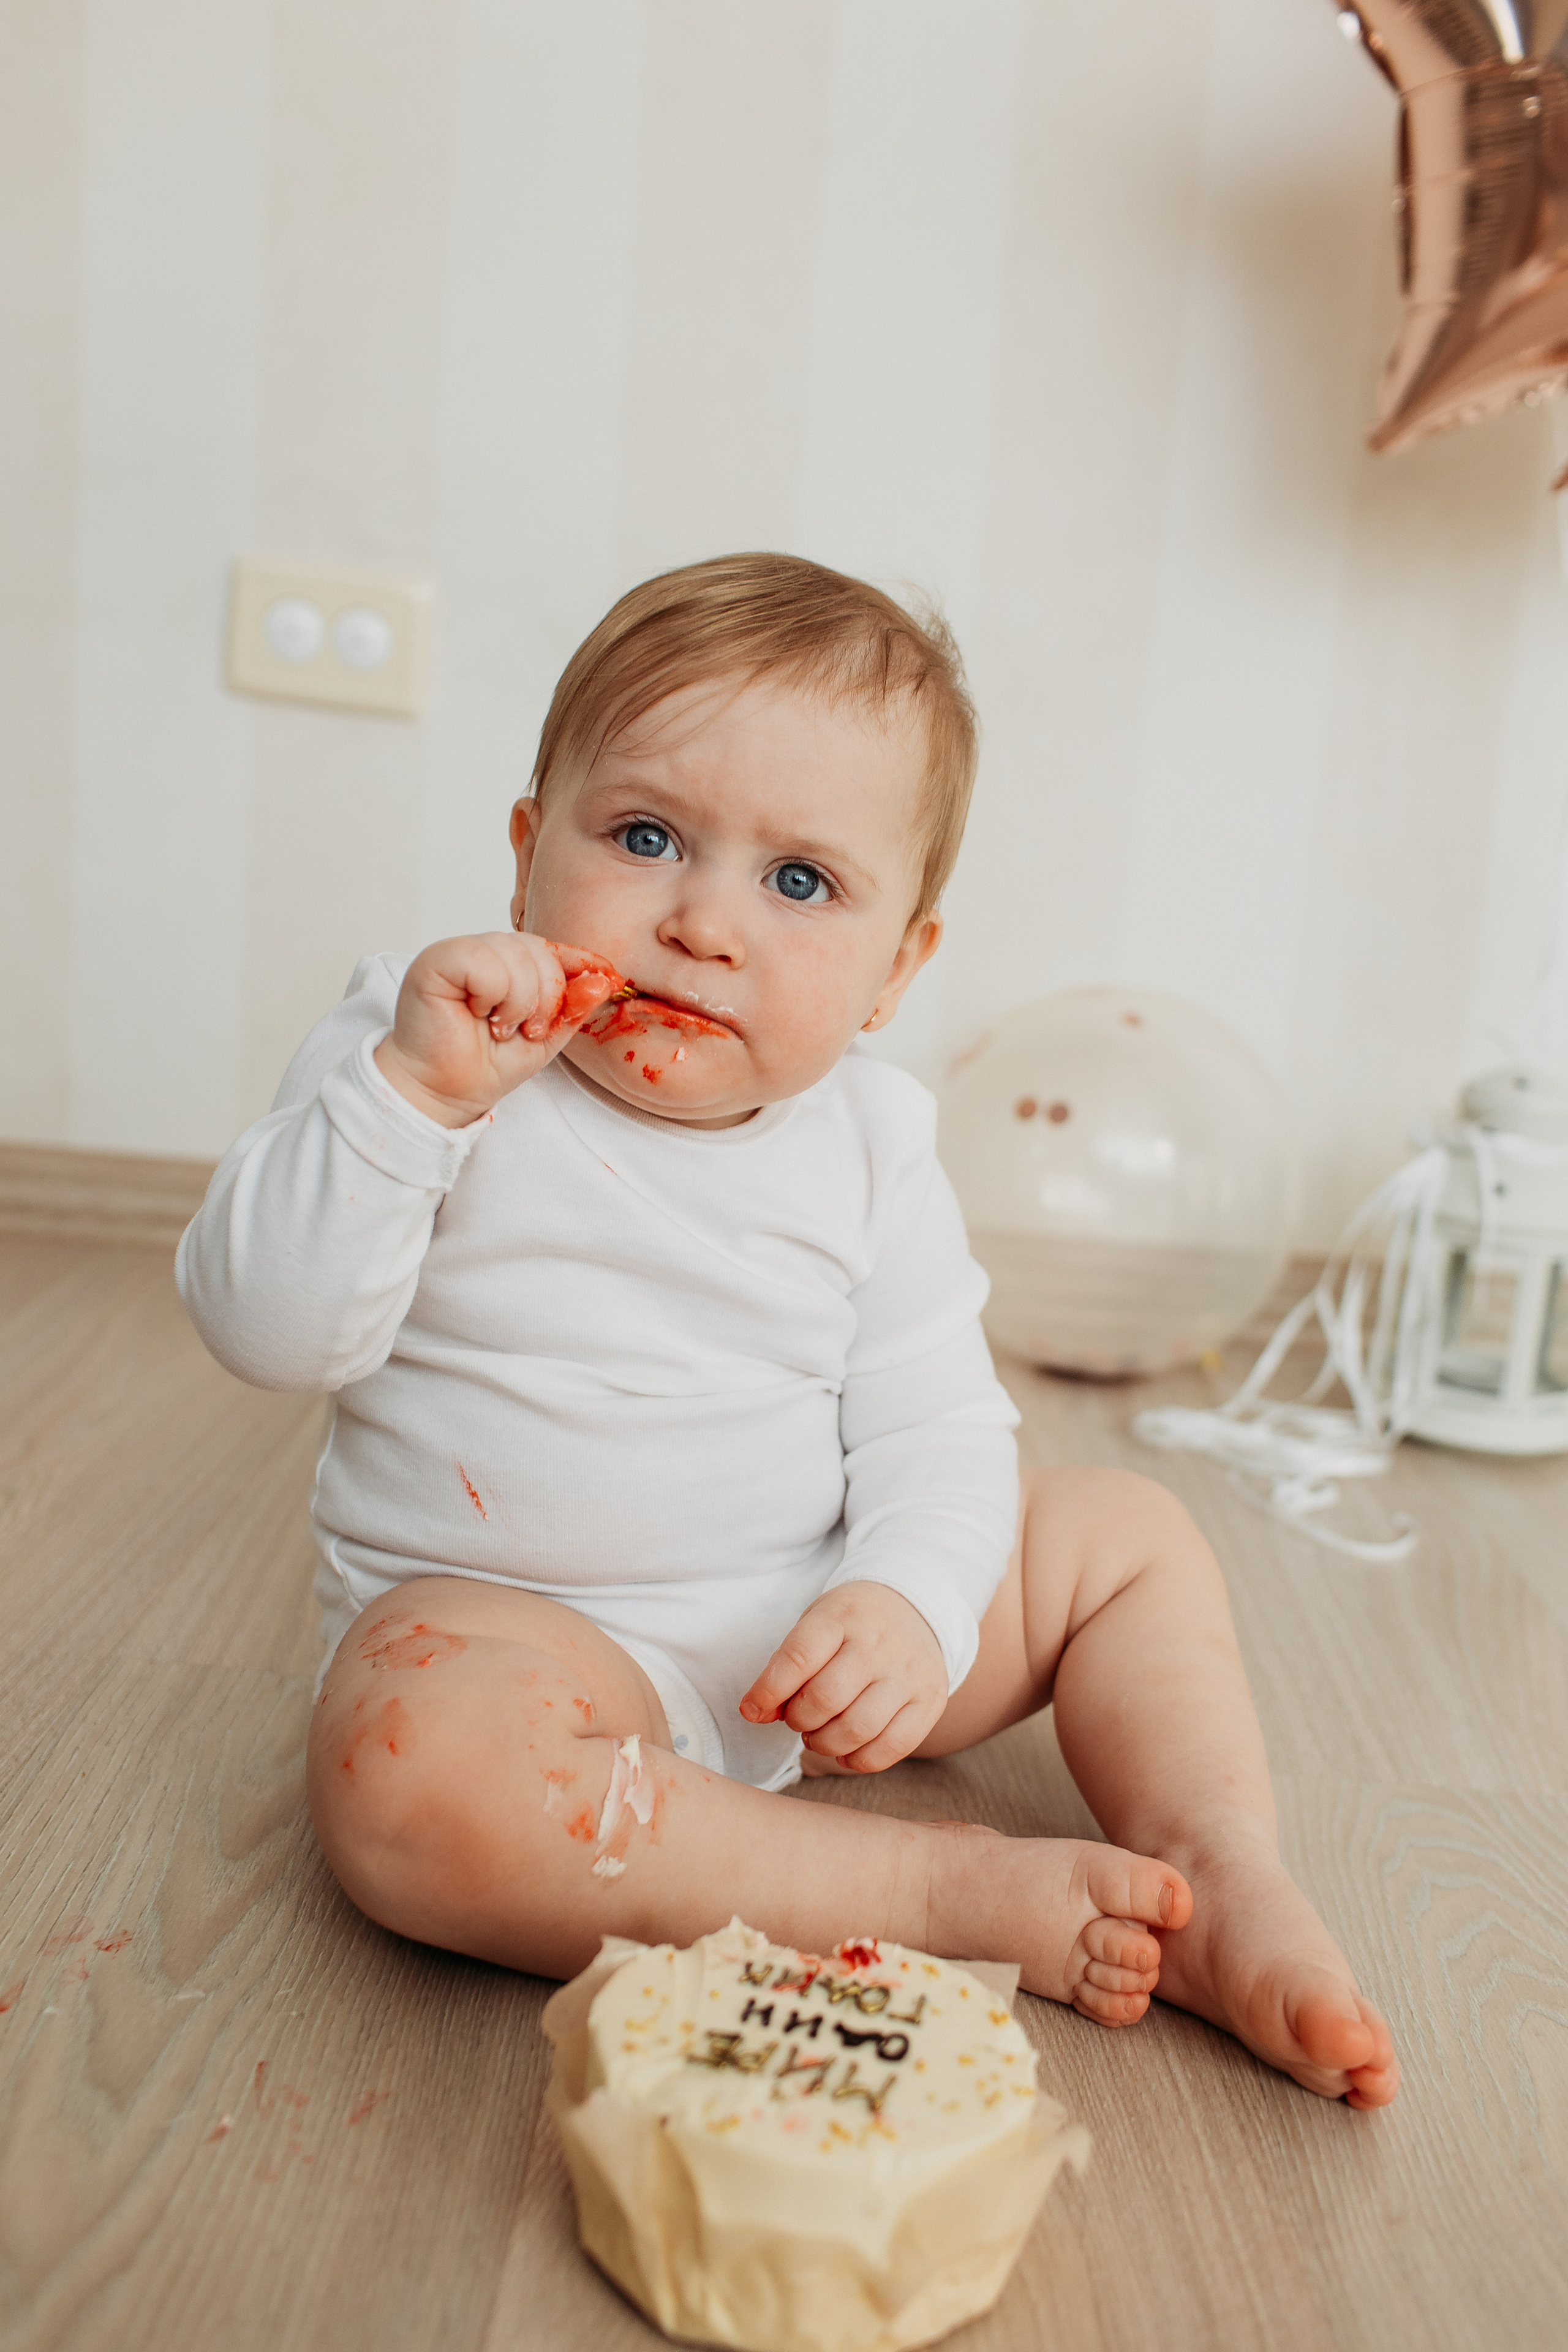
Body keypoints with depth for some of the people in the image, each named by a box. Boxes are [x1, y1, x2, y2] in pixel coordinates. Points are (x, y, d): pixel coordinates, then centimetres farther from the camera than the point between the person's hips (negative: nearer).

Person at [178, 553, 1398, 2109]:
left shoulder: (868, 1145, -1)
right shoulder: (418, 1051, -8)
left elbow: (937, 1425, -2)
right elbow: (270, 1331, -15)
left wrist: (911, 1602, -22)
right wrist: (413, 1092, -28)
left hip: (805, 1642, 4)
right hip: (508, 1627, -3)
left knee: (1125, 1536, 4)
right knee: (409, 1756, -37)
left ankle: (1228, 1901, -3)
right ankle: (949, 1892, -26)